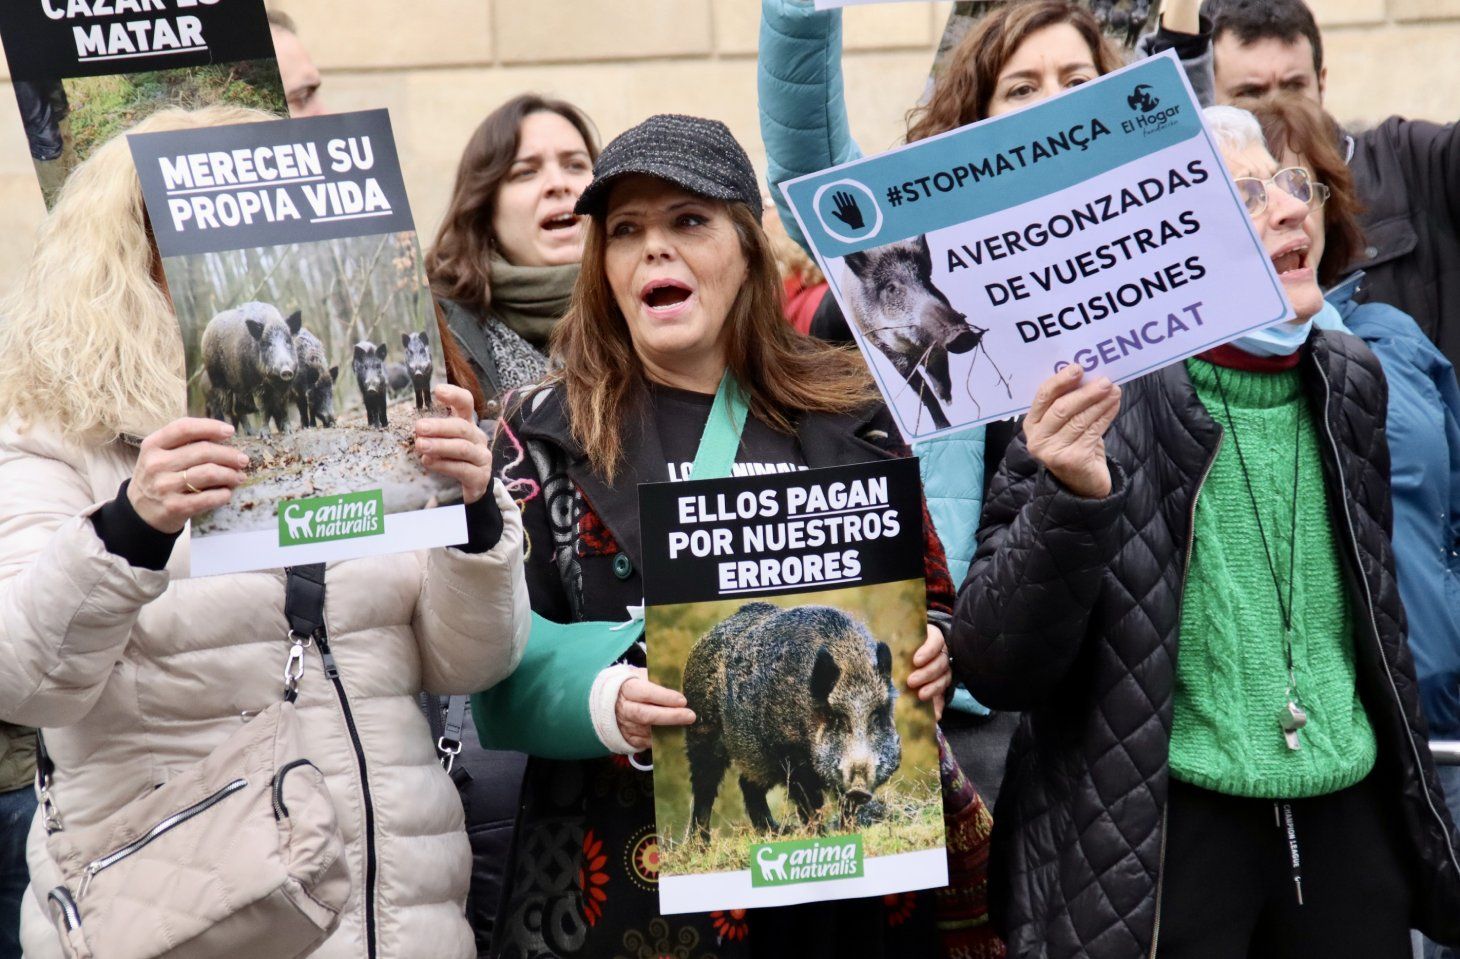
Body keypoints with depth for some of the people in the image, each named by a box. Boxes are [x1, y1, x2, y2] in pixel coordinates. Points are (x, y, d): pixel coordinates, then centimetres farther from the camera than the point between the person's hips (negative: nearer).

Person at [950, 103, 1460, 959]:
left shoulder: (1350, 378, 3)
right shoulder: (1099, 394, -14)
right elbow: (997, 670, -15)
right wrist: (1070, 500, -31)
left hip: (1349, 823, 5)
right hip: (1149, 843, -5)